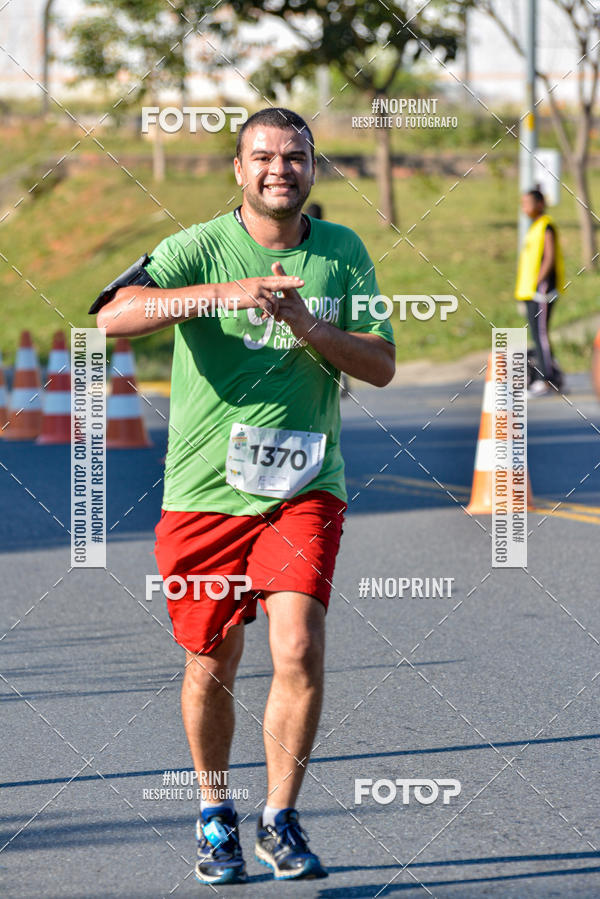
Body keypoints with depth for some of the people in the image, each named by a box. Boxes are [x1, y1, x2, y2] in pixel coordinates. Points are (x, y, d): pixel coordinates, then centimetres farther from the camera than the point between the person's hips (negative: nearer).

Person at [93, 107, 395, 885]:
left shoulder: (342, 252, 5)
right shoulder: (198, 248, -6)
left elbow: (382, 365, 1)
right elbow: (115, 316, -22)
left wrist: (309, 327, -17)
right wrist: (222, 294, -34)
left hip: (304, 490, 1)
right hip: (204, 491, -1)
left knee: (300, 651, -15)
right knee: (212, 666, 8)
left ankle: (280, 820, 3)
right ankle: (215, 816, 31)